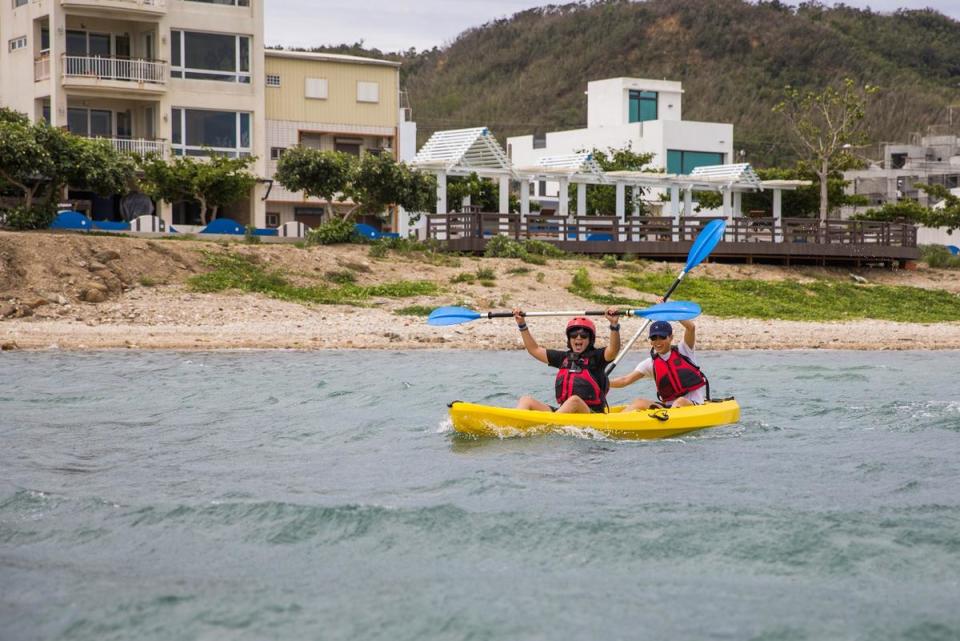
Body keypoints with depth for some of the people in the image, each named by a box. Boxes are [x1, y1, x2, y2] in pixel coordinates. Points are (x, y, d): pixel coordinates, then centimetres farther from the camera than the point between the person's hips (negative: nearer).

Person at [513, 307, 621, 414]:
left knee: (574, 400, -38)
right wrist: (522, 325, 18)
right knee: (526, 400, -7)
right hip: (563, 411, 6)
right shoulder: (564, 357, 18)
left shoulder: (595, 356, 4)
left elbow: (613, 349, -17)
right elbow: (534, 350, 24)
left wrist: (614, 325, -32)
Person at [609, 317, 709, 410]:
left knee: (680, 402, -35)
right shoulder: (651, 363, 8)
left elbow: (691, 327, -13)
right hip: (669, 405, 4)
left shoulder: (683, 351, 2)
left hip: (694, 405, -4)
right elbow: (625, 380, 2)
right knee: (638, 403, -14)